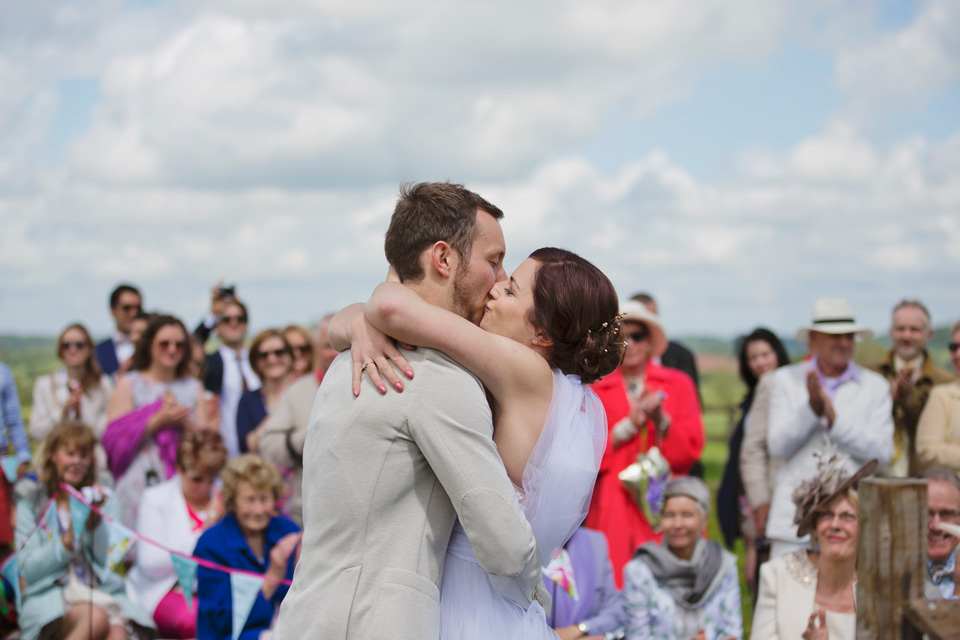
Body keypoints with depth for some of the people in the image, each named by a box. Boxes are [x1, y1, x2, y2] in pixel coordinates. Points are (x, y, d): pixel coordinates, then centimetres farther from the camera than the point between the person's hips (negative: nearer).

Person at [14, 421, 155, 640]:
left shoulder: (103, 500, 17)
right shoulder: (31, 502, 10)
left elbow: (110, 560, 6)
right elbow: (28, 568, 0)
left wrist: (96, 520, -6)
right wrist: (66, 542, -14)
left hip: (104, 593, 2)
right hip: (50, 595, -2)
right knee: (96, 618, -35)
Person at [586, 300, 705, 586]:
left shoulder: (678, 383, 14)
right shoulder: (595, 390, 11)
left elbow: (692, 449, 6)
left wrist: (662, 421, -8)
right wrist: (628, 425, -6)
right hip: (614, 507, -1)